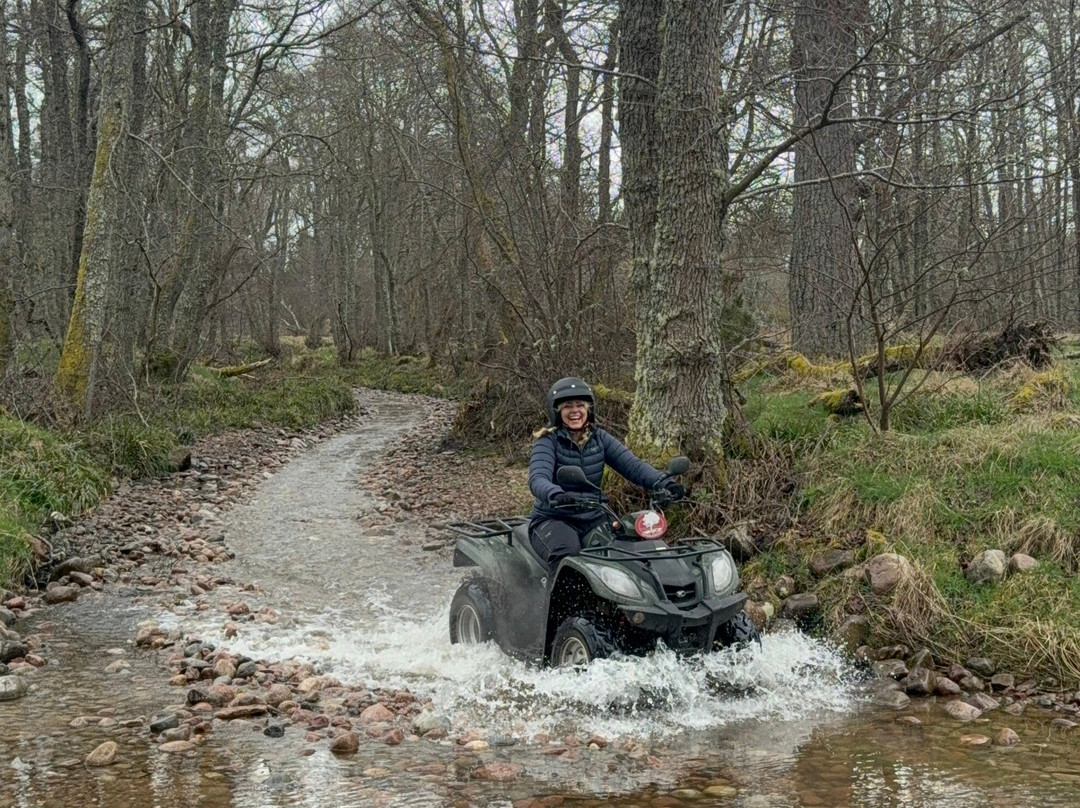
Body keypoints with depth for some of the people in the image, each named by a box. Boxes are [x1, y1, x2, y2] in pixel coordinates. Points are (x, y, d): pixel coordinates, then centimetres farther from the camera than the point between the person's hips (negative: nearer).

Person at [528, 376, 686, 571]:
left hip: (594, 519, 4)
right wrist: (556, 495, -47)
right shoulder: (548, 441, -6)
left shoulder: (600, 438, 8)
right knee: (566, 556, -36)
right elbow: (538, 478, -23)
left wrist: (664, 483, -24)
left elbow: (632, 465, -5)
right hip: (553, 519, -4)